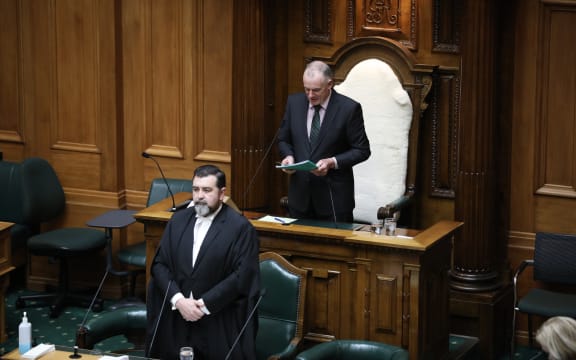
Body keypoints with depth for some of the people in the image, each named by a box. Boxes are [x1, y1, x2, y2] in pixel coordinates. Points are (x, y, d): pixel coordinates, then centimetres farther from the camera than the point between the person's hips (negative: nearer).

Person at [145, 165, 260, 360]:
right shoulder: (178, 220, 9)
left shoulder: (240, 227, -6)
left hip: (219, 325, -4)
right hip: (174, 318, 4)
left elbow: (242, 276, -13)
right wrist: (178, 300, -11)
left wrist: (204, 305, -16)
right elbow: (159, 264, 5)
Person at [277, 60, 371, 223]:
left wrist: (333, 162, -19)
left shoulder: (349, 108, -10)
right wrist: (288, 155, -8)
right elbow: (283, 139, 14)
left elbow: (362, 150, -5)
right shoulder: (294, 102, 3)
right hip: (300, 193, 4)